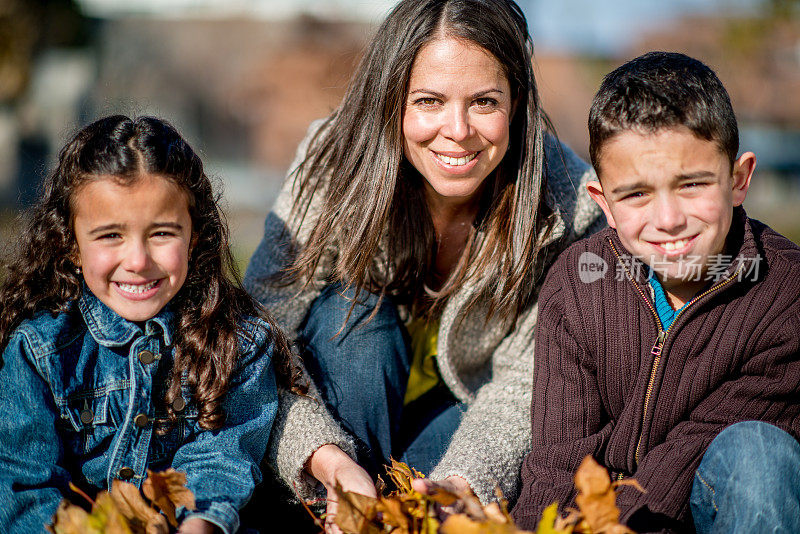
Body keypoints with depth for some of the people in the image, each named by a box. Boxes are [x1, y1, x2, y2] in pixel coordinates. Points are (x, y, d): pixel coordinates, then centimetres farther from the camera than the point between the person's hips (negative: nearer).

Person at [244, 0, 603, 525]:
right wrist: (332, 464, -42)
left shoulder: (568, 205, -23)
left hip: (462, 411, 0)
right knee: (355, 309, -30)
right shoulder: (332, 171, -25)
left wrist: (457, 485, -40)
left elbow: (520, 381, -21)